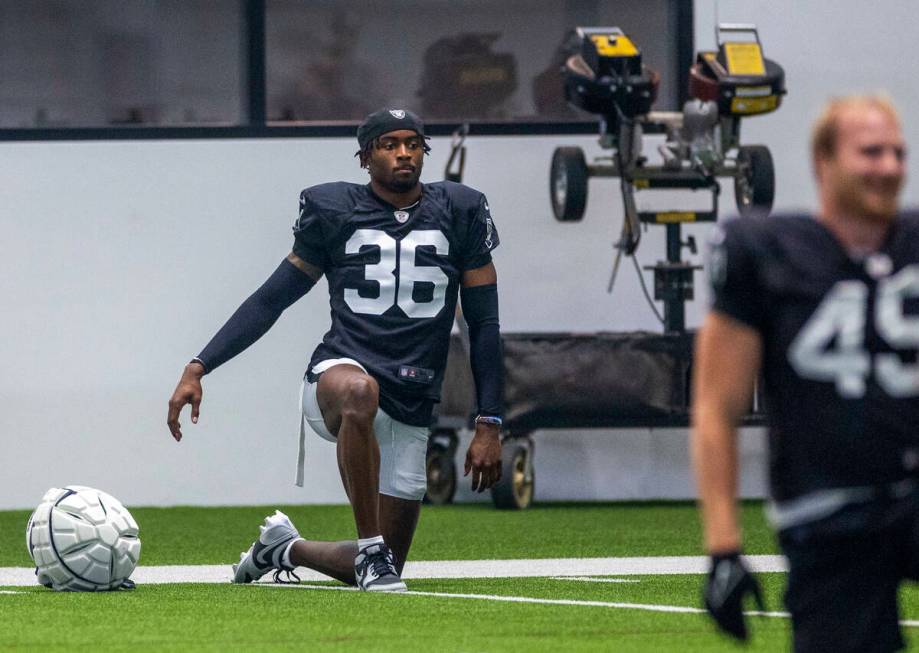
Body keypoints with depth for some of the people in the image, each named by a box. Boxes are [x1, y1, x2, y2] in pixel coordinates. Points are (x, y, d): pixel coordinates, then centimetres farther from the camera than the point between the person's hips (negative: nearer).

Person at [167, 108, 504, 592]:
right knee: (358, 391, -43)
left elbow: (484, 324, 11)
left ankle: (284, 548, 37)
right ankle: (371, 549, -30)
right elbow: (270, 300, 10)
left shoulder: (459, 213, 8)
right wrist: (198, 369, 1)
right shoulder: (333, 212, 6)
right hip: (339, 370, -3)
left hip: (411, 406, 3)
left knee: (384, 566, 6)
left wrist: (489, 425, 4)